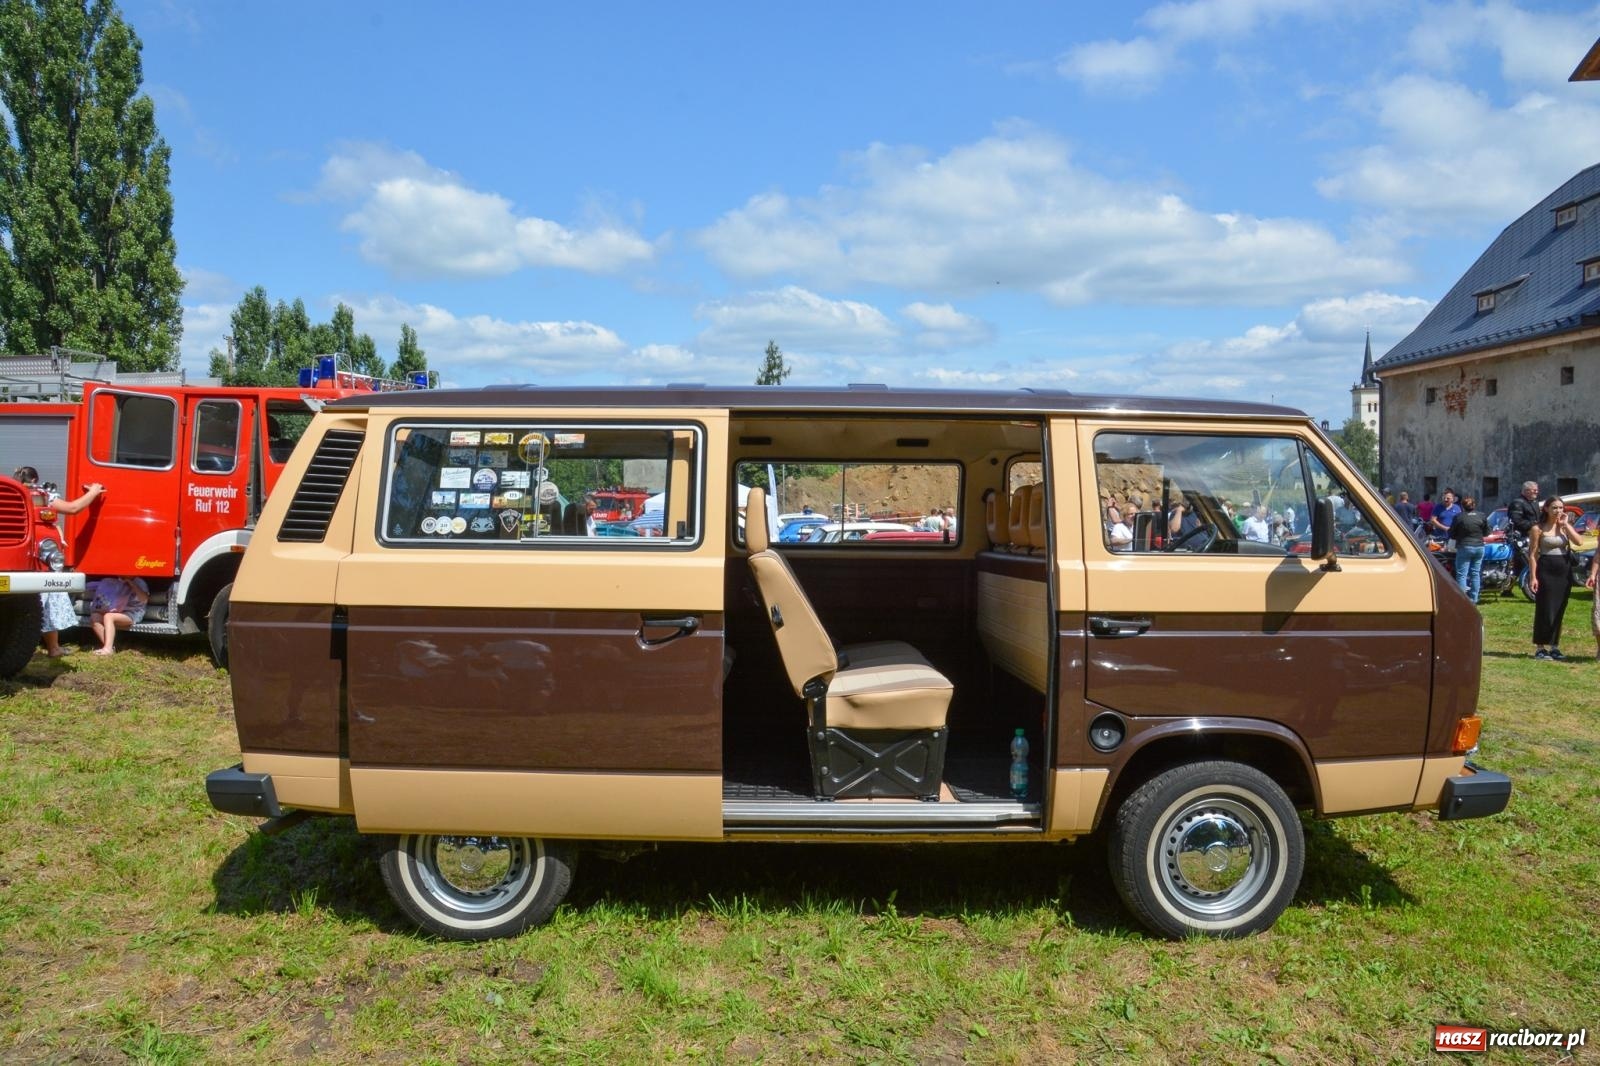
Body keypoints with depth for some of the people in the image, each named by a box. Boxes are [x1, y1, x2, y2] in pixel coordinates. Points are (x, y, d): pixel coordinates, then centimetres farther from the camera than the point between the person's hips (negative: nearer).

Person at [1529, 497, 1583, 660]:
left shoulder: (1565, 526, 8)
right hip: (1546, 570, -4)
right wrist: (1533, 576, -12)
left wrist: (1566, 524, -9)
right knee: (1545, 610, -3)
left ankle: (1555, 647, 15)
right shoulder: (1538, 528, -3)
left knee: (1559, 610, 8)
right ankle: (1540, 648, 4)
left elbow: (1578, 541, -10)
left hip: (1564, 571, 4)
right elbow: (1533, 553, -6)